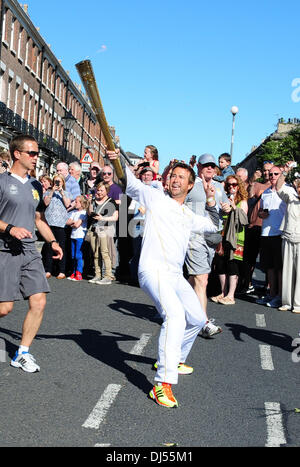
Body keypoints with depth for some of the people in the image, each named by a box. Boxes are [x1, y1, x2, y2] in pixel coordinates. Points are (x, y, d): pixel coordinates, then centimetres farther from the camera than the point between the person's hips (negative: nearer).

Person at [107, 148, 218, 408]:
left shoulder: (189, 216, 21)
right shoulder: (156, 198, 4)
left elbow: (215, 227, 33)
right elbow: (130, 183, -8)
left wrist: (212, 203, 16)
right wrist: (118, 161, -27)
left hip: (176, 276, 8)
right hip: (153, 271, -8)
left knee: (197, 320, 19)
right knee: (175, 314, -31)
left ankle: (175, 360, 44)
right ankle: (163, 384, -35)